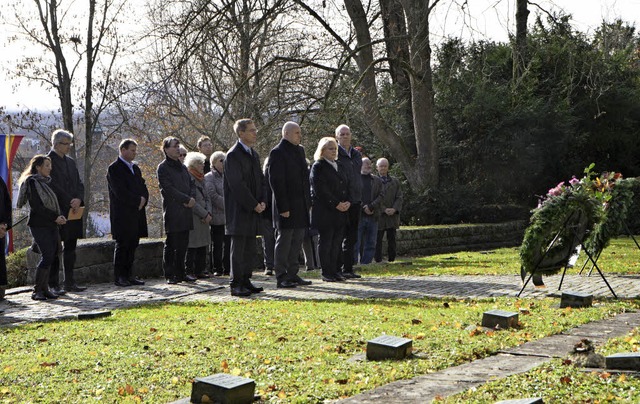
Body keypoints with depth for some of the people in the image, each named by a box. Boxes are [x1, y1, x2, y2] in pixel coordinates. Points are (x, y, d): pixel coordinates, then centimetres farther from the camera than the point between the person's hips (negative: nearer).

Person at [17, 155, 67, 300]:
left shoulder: (47, 182, 17)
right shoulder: (32, 182, -7)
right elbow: (36, 206, -14)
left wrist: (61, 215, -1)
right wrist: (55, 217, -15)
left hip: (51, 225, 8)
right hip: (39, 225, -8)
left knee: (53, 255, 4)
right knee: (47, 256, -13)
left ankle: (44, 288, 10)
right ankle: (37, 291, -5)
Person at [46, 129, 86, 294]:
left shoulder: (70, 162, 16)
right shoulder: (48, 161, -7)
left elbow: (79, 184, 14)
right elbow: (53, 186, -14)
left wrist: (79, 199, -5)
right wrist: (70, 202, -15)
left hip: (73, 211, 7)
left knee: (70, 248, 9)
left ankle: (70, 283, 14)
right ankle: (54, 285, 1)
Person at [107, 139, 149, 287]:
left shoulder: (135, 168, 19)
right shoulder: (114, 169, -7)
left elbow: (143, 187, 17)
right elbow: (120, 192, -16)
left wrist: (143, 200, -3)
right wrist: (138, 200, -11)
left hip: (136, 213, 7)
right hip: (122, 215, -7)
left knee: (132, 246, 8)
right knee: (122, 246, -4)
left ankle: (129, 275, 13)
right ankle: (119, 277, 1)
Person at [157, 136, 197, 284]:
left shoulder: (182, 166, 19)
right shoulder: (163, 167, -5)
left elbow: (192, 184, 17)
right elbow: (168, 188, -14)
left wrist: (192, 198, -3)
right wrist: (186, 199, -15)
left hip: (185, 211, 7)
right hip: (172, 212, -7)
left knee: (183, 244, 9)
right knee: (171, 245, -3)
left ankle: (180, 273, 17)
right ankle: (170, 275, 2)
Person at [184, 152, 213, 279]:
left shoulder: (201, 179, 17)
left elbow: (207, 198, 16)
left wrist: (208, 213, -1)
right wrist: (205, 214, -14)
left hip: (203, 219, 9)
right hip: (193, 219, -9)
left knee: (203, 246, 10)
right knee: (192, 248, -6)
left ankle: (200, 270, 17)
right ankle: (189, 272, -2)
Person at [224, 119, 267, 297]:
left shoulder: (254, 154, 16)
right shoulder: (233, 155, -12)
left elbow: (261, 180, 18)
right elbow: (236, 185, -17)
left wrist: (263, 201, 2)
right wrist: (253, 205, -15)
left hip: (253, 210, 8)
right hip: (239, 210, -8)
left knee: (250, 249, 11)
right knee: (238, 249, -5)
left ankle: (246, 281, 18)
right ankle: (236, 285, 0)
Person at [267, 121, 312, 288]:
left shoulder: (300, 150, 15)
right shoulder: (277, 153, -12)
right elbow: (276, 182, -16)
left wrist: (308, 201, 14)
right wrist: (283, 207, -19)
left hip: (301, 205, 8)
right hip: (286, 206, -8)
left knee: (297, 241, 12)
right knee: (284, 241, -3)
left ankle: (292, 274, 20)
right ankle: (281, 277, 3)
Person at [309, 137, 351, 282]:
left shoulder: (340, 167, 19)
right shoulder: (318, 167, -4)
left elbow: (347, 187, 18)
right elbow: (320, 190, -13)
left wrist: (347, 202, 0)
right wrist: (336, 204, -15)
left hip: (341, 212, 6)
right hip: (325, 212, -6)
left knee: (337, 242, 5)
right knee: (325, 242, -3)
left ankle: (335, 270, 9)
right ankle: (326, 273, 1)